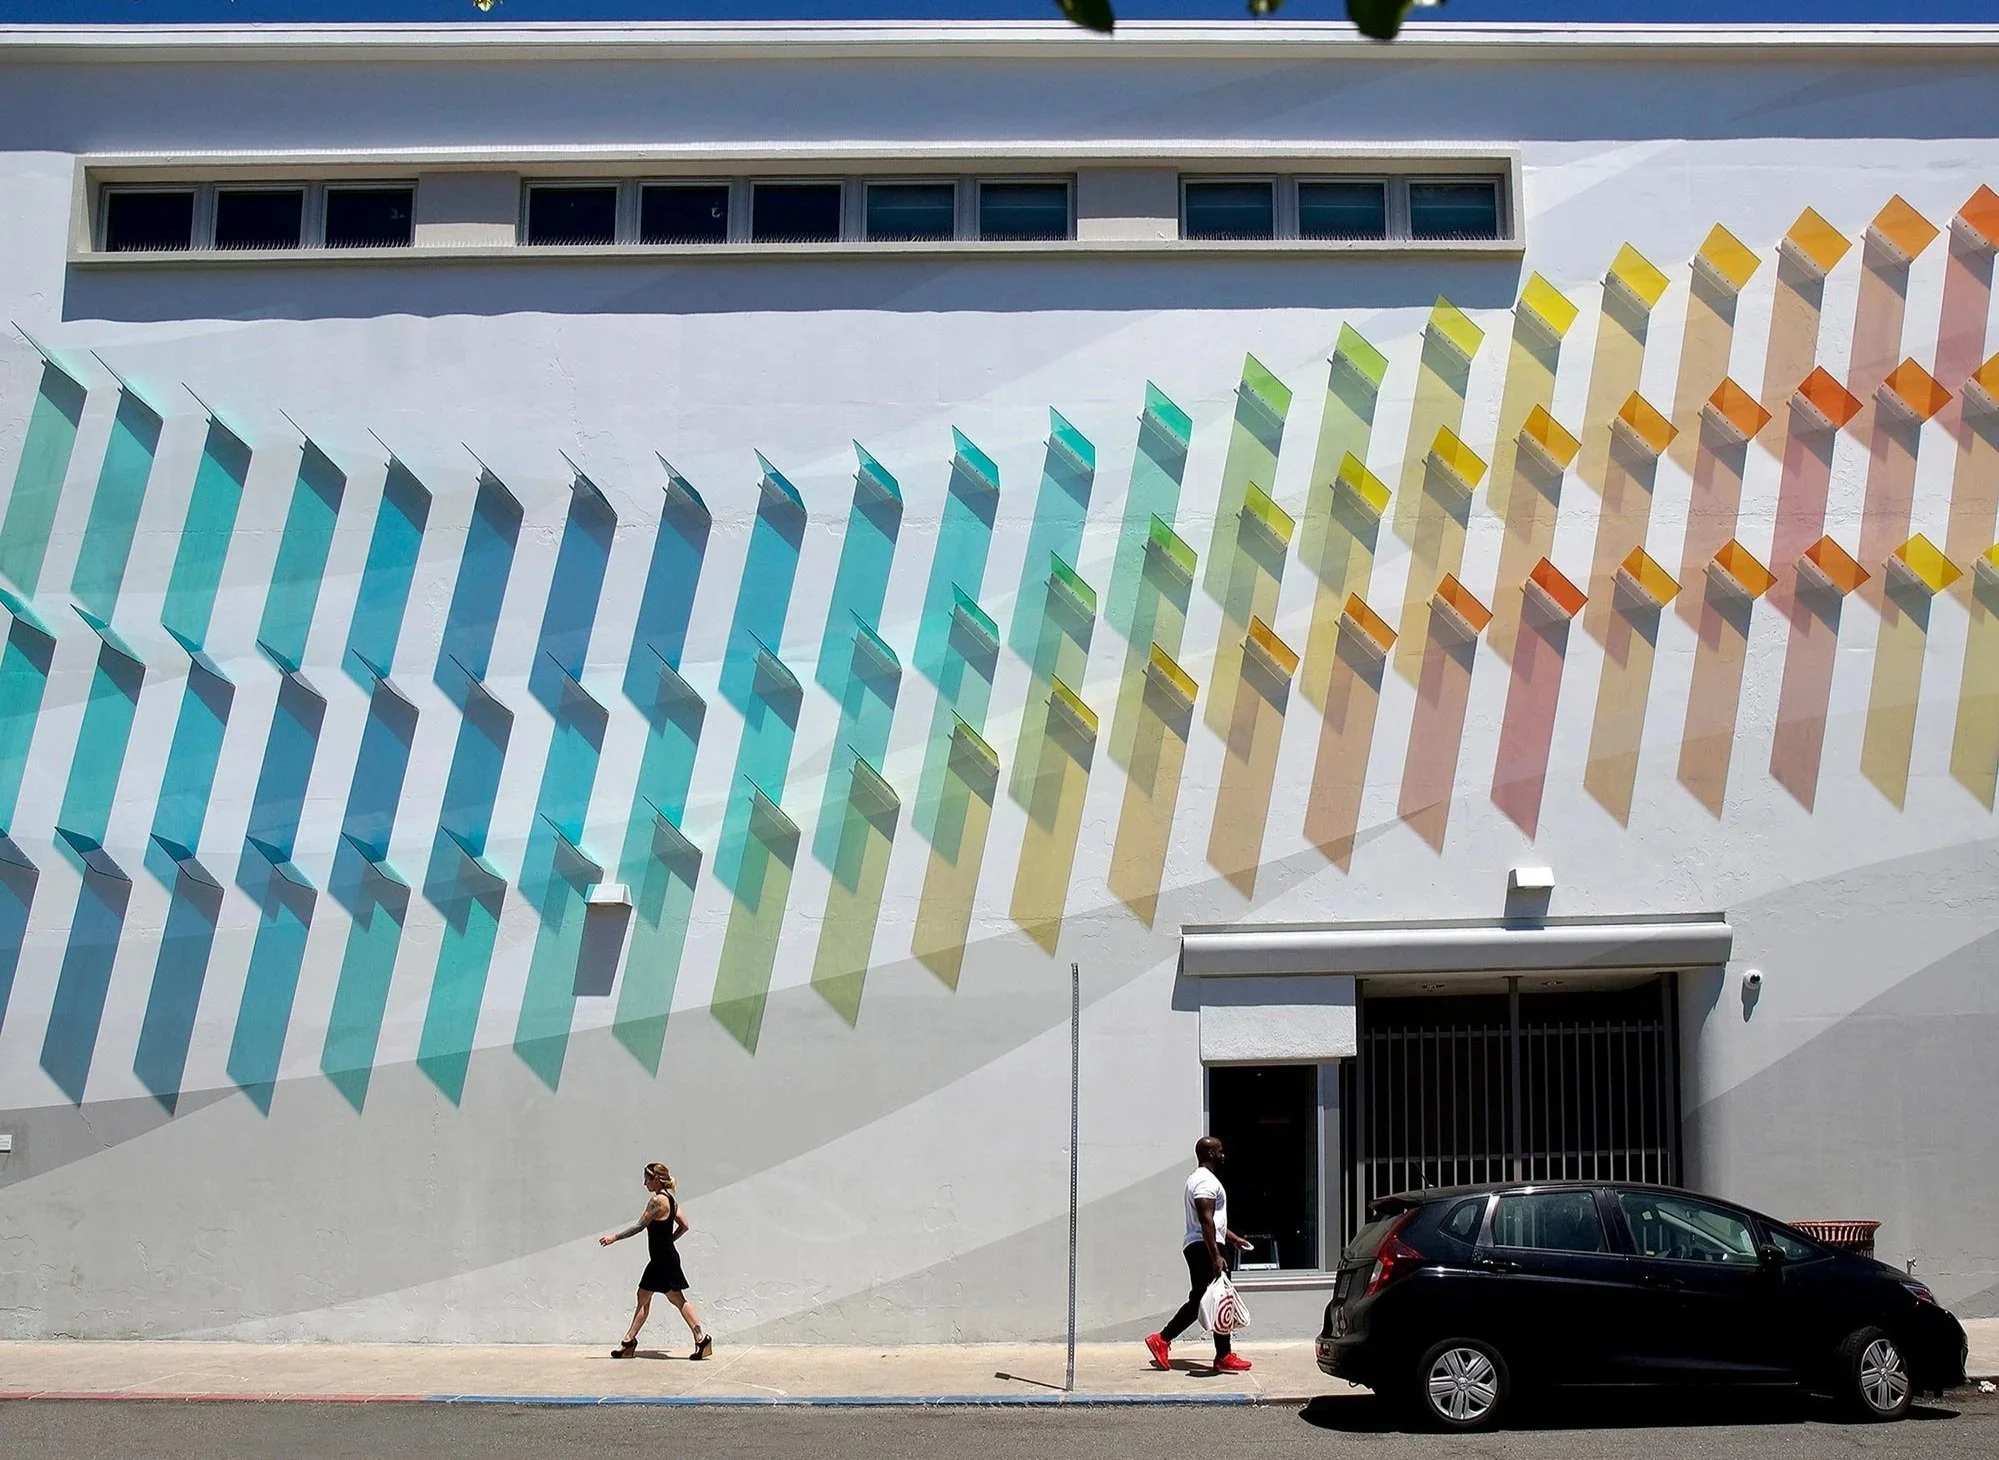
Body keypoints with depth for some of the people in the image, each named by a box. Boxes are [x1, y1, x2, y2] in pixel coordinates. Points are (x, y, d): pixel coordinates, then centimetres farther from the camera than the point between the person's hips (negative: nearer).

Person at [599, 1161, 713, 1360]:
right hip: (661, 1257, 10)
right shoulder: (670, 1198, 10)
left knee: (677, 1299, -5)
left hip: (664, 1259, -10)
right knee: (643, 1297, 12)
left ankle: (701, 1339, -4)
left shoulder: (657, 1200, -17)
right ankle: (629, 1341, 16)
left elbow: (640, 1226, -16)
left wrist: (614, 1237, -10)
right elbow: (684, 1226, 13)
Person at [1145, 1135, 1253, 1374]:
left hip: (1195, 1247, 11)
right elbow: (1206, 1221, -23)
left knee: (1199, 1300, 12)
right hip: (1205, 1248, -11)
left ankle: (1162, 1339, 9)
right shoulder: (1207, 1181, -14)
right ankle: (1224, 1357, 1)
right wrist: (1216, 1256, -27)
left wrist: (1233, 1239, 32)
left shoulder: (1200, 1179, 21)